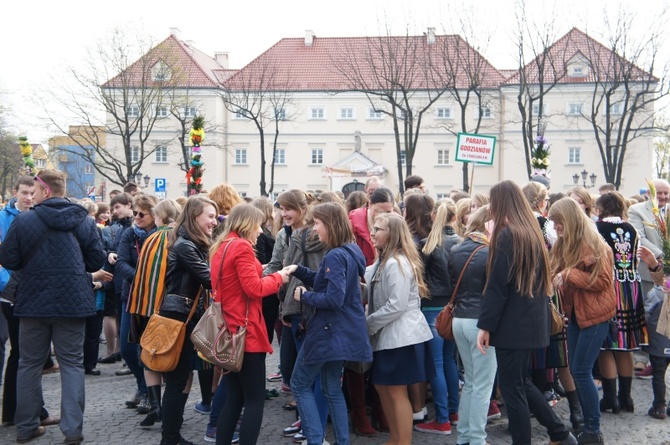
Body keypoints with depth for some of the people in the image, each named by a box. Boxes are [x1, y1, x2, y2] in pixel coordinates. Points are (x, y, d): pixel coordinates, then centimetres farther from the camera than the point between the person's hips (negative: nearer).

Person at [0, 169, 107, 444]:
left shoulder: (24, 221, -8)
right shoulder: (84, 221, -1)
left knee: (30, 364, 14)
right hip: (73, 302, 1)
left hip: (34, 302, -1)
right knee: (72, 364, 7)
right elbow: (96, 260, 0)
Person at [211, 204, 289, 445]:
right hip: (246, 331, -9)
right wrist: (278, 277, -4)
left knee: (234, 398, 15)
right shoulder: (242, 246, -14)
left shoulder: (221, 246, 15)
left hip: (229, 330, 9)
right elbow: (254, 288, -18)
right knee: (255, 400, -3)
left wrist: (270, 277, 11)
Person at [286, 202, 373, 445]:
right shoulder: (350, 251, 9)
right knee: (332, 388, 18)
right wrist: (299, 270, 6)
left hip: (329, 331, -9)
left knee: (300, 384, 6)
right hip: (343, 331, 9)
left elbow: (333, 299, -28)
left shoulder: (335, 256, -22)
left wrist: (304, 296, -14)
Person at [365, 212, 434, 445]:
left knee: (397, 392, -2)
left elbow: (397, 305, -23)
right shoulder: (383, 261, 14)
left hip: (401, 336, -10)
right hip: (388, 335, 10)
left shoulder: (396, 263, -18)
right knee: (382, 387, 16)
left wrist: (367, 324, -14)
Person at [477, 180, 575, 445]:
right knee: (521, 382, 19)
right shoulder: (532, 232, 12)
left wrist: (485, 326, -13)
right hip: (533, 322, 9)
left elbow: (496, 287, -17)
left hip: (513, 324, -9)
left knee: (512, 387, 0)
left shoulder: (506, 235, -14)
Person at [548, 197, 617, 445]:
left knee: (581, 371, -8)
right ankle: (587, 424, 20)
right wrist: (555, 280, -1)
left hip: (594, 315, -8)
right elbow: (559, 274, 21)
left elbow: (603, 280, -19)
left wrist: (569, 275, -22)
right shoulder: (564, 245, 9)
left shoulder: (594, 245, -16)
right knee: (575, 370, 10)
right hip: (575, 313, 8)